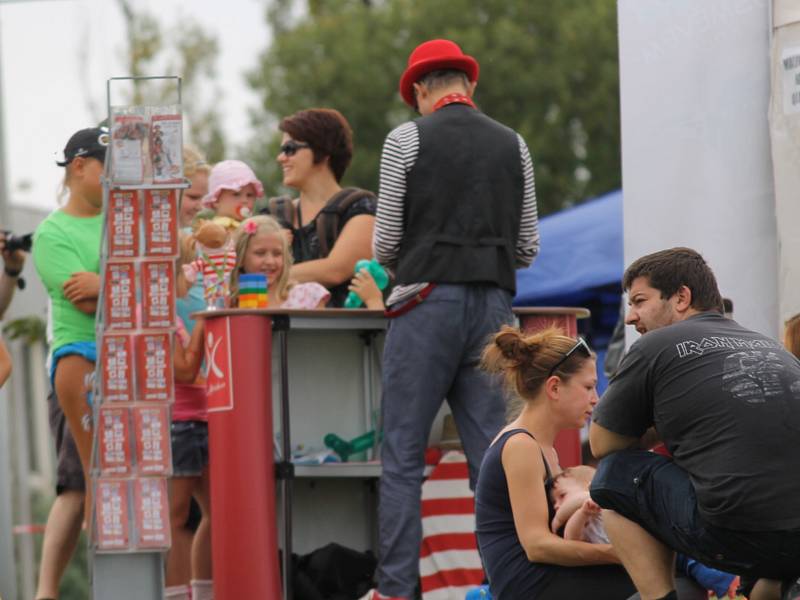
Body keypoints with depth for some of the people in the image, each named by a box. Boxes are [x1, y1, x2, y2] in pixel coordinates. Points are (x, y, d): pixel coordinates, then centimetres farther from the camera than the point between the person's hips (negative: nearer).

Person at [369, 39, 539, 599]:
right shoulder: (513, 144, 10)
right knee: (490, 455, 6)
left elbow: (385, 242, -1)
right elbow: (529, 247, 11)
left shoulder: (408, 139, -1)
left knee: (403, 458, -2)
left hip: (429, 302, -4)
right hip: (494, 306, 4)